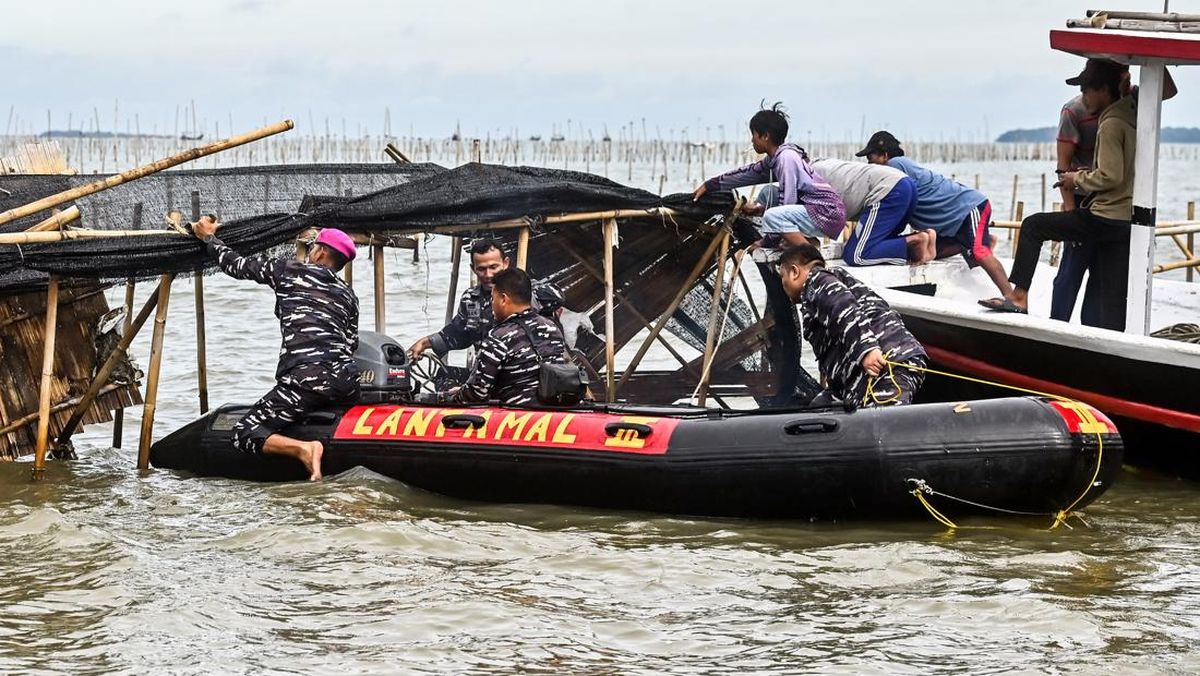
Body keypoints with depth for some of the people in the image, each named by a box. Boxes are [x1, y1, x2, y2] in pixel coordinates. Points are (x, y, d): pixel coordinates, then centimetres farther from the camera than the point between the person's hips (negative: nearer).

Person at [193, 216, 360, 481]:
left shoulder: (288, 270, 10)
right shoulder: (349, 295, 22)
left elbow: (237, 265, 20)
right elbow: (351, 344, 18)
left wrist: (208, 237, 35)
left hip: (305, 379, -5)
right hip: (346, 383, 5)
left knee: (244, 434, -1)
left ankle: (302, 448, -26)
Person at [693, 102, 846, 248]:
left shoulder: (786, 157, -17)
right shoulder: (775, 157, 9)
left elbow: (787, 201, -20)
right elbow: (749, 173, 24)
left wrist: (766, 242, -15)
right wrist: (710, 185, 28)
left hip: (830, 213, -10)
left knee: (772, 217, -26)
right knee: (767, 193, 19)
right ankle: (808, 240, 9)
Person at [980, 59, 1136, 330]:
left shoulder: (1111, 124, -13)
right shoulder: (1131, 116, 14)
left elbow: (1110, 176, -19)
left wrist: (1078, 179, -3)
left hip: (1105, 218, -8)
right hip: (1127, 220, 8)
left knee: (1033, 226, 5)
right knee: (1113, 299, 7)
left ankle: (1019, 295, 3)